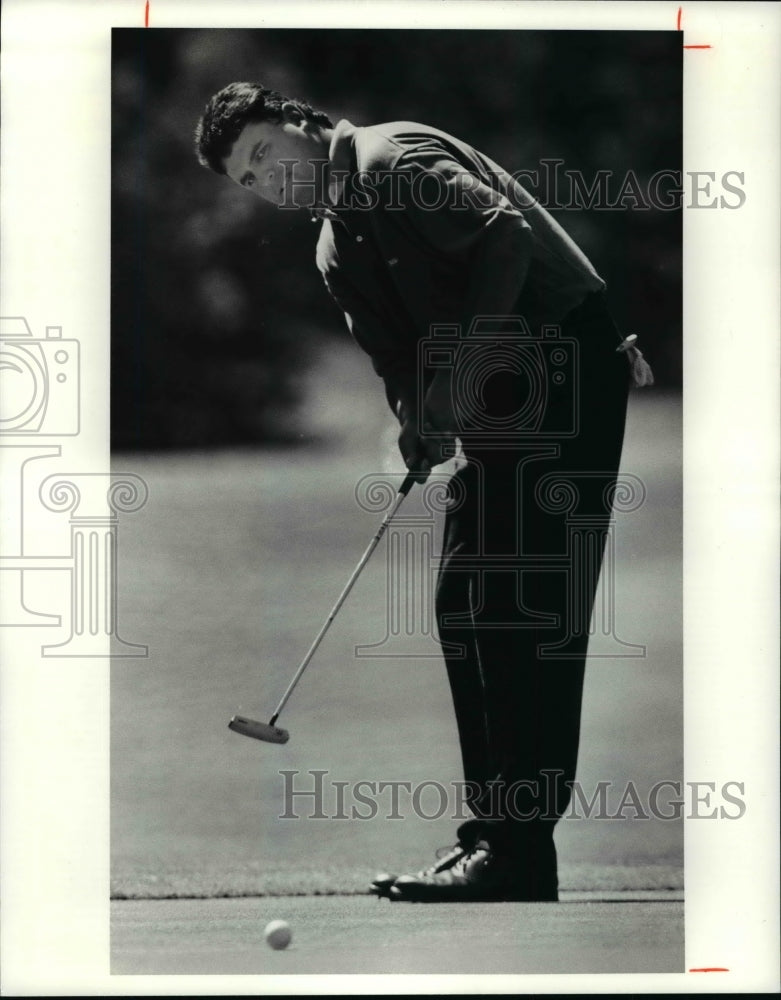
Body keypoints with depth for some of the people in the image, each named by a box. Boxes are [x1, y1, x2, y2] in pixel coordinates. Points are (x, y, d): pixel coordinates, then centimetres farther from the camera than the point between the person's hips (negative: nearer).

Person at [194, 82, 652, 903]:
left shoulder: (391, 159, -10)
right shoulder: (336, 251, 17)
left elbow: (505, 235, -22)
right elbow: (394, 352, 12)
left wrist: (463, 370, -23)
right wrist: (419, 422, -9)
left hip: (564, 383, -10)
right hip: (494, 410, 10)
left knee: (526, 609, -11)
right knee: (463, 603, 10)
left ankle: (519, 859, -11)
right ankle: (495, 833, 16)